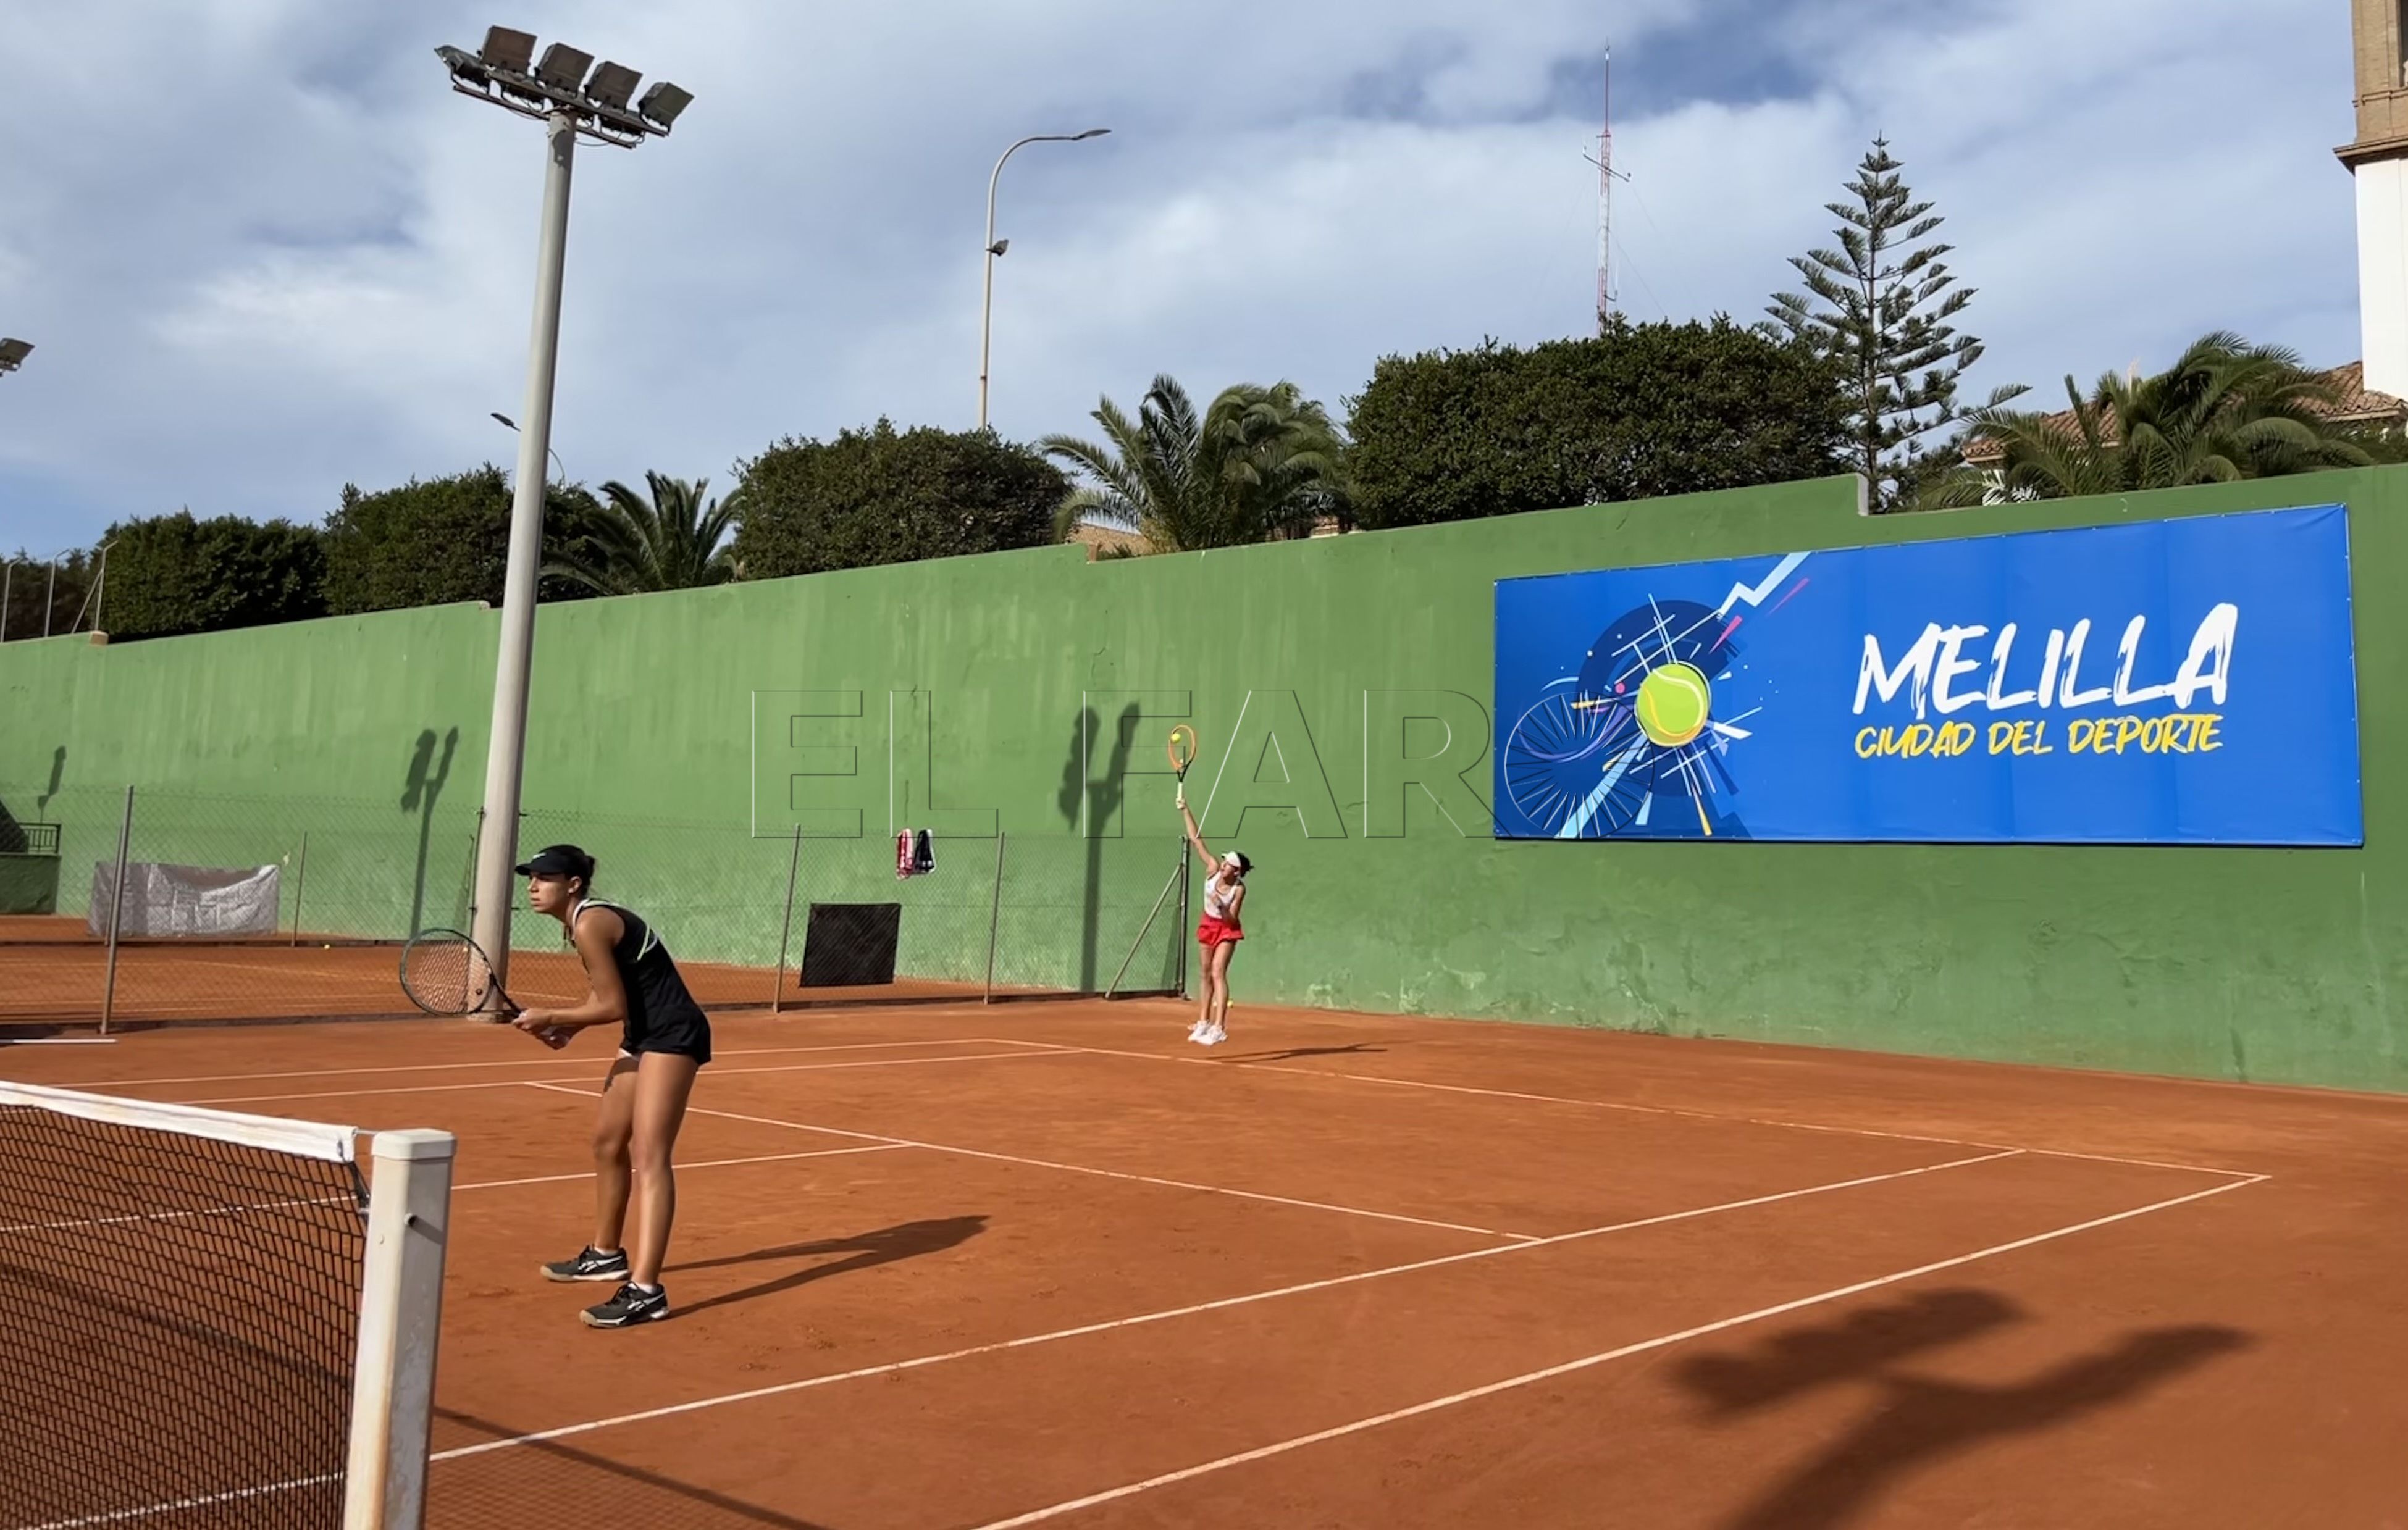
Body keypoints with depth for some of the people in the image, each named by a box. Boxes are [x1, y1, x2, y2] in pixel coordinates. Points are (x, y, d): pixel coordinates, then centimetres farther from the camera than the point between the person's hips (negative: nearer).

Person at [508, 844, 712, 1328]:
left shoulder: (590, 924, -18)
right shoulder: (584, 921, 11)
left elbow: (613, 1006, -18)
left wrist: (549, 1017, -9)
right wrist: (566, 1028, 3)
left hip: (672, 1036, -11)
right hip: (644, 1037, 11)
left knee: (649, 1156, -17)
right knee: (607, 1143, 21)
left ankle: (645, 1290, -22)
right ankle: (606, 1254, 39)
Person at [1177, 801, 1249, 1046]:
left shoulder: (1239, 889, -25)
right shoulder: (1213, 869, -17)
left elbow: (1231, 919, -20)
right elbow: (1196, 839, -16)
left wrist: (1222, 908, -39)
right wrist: (1185, 811, -19)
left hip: (1227, 929, -5)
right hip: (1208, 925, 5)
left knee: (1218, 973, -19)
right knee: (1206, 974, 14)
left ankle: (1219, 1028, -25)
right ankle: (1204, 1022, 27)